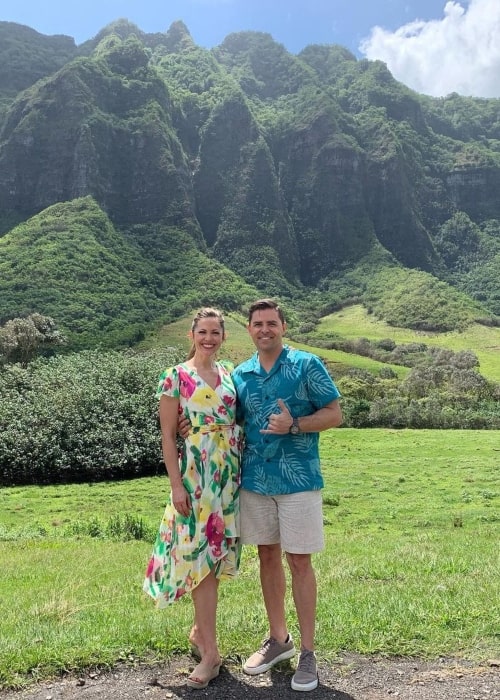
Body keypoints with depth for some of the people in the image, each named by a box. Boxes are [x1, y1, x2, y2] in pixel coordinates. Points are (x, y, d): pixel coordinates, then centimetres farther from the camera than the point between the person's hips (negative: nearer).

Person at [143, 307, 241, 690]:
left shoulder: (230, 373, 8)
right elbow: (168, 435, -7)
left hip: (230, 473, 5)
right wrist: (176, 484, -12)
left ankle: (200, 628, 31)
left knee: (216, 552, 12)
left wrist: (243, 470, 6)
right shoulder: (176, 377, -6)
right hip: (196, 474, -5)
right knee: (200, 554, -1)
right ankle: (210, 651, 10)